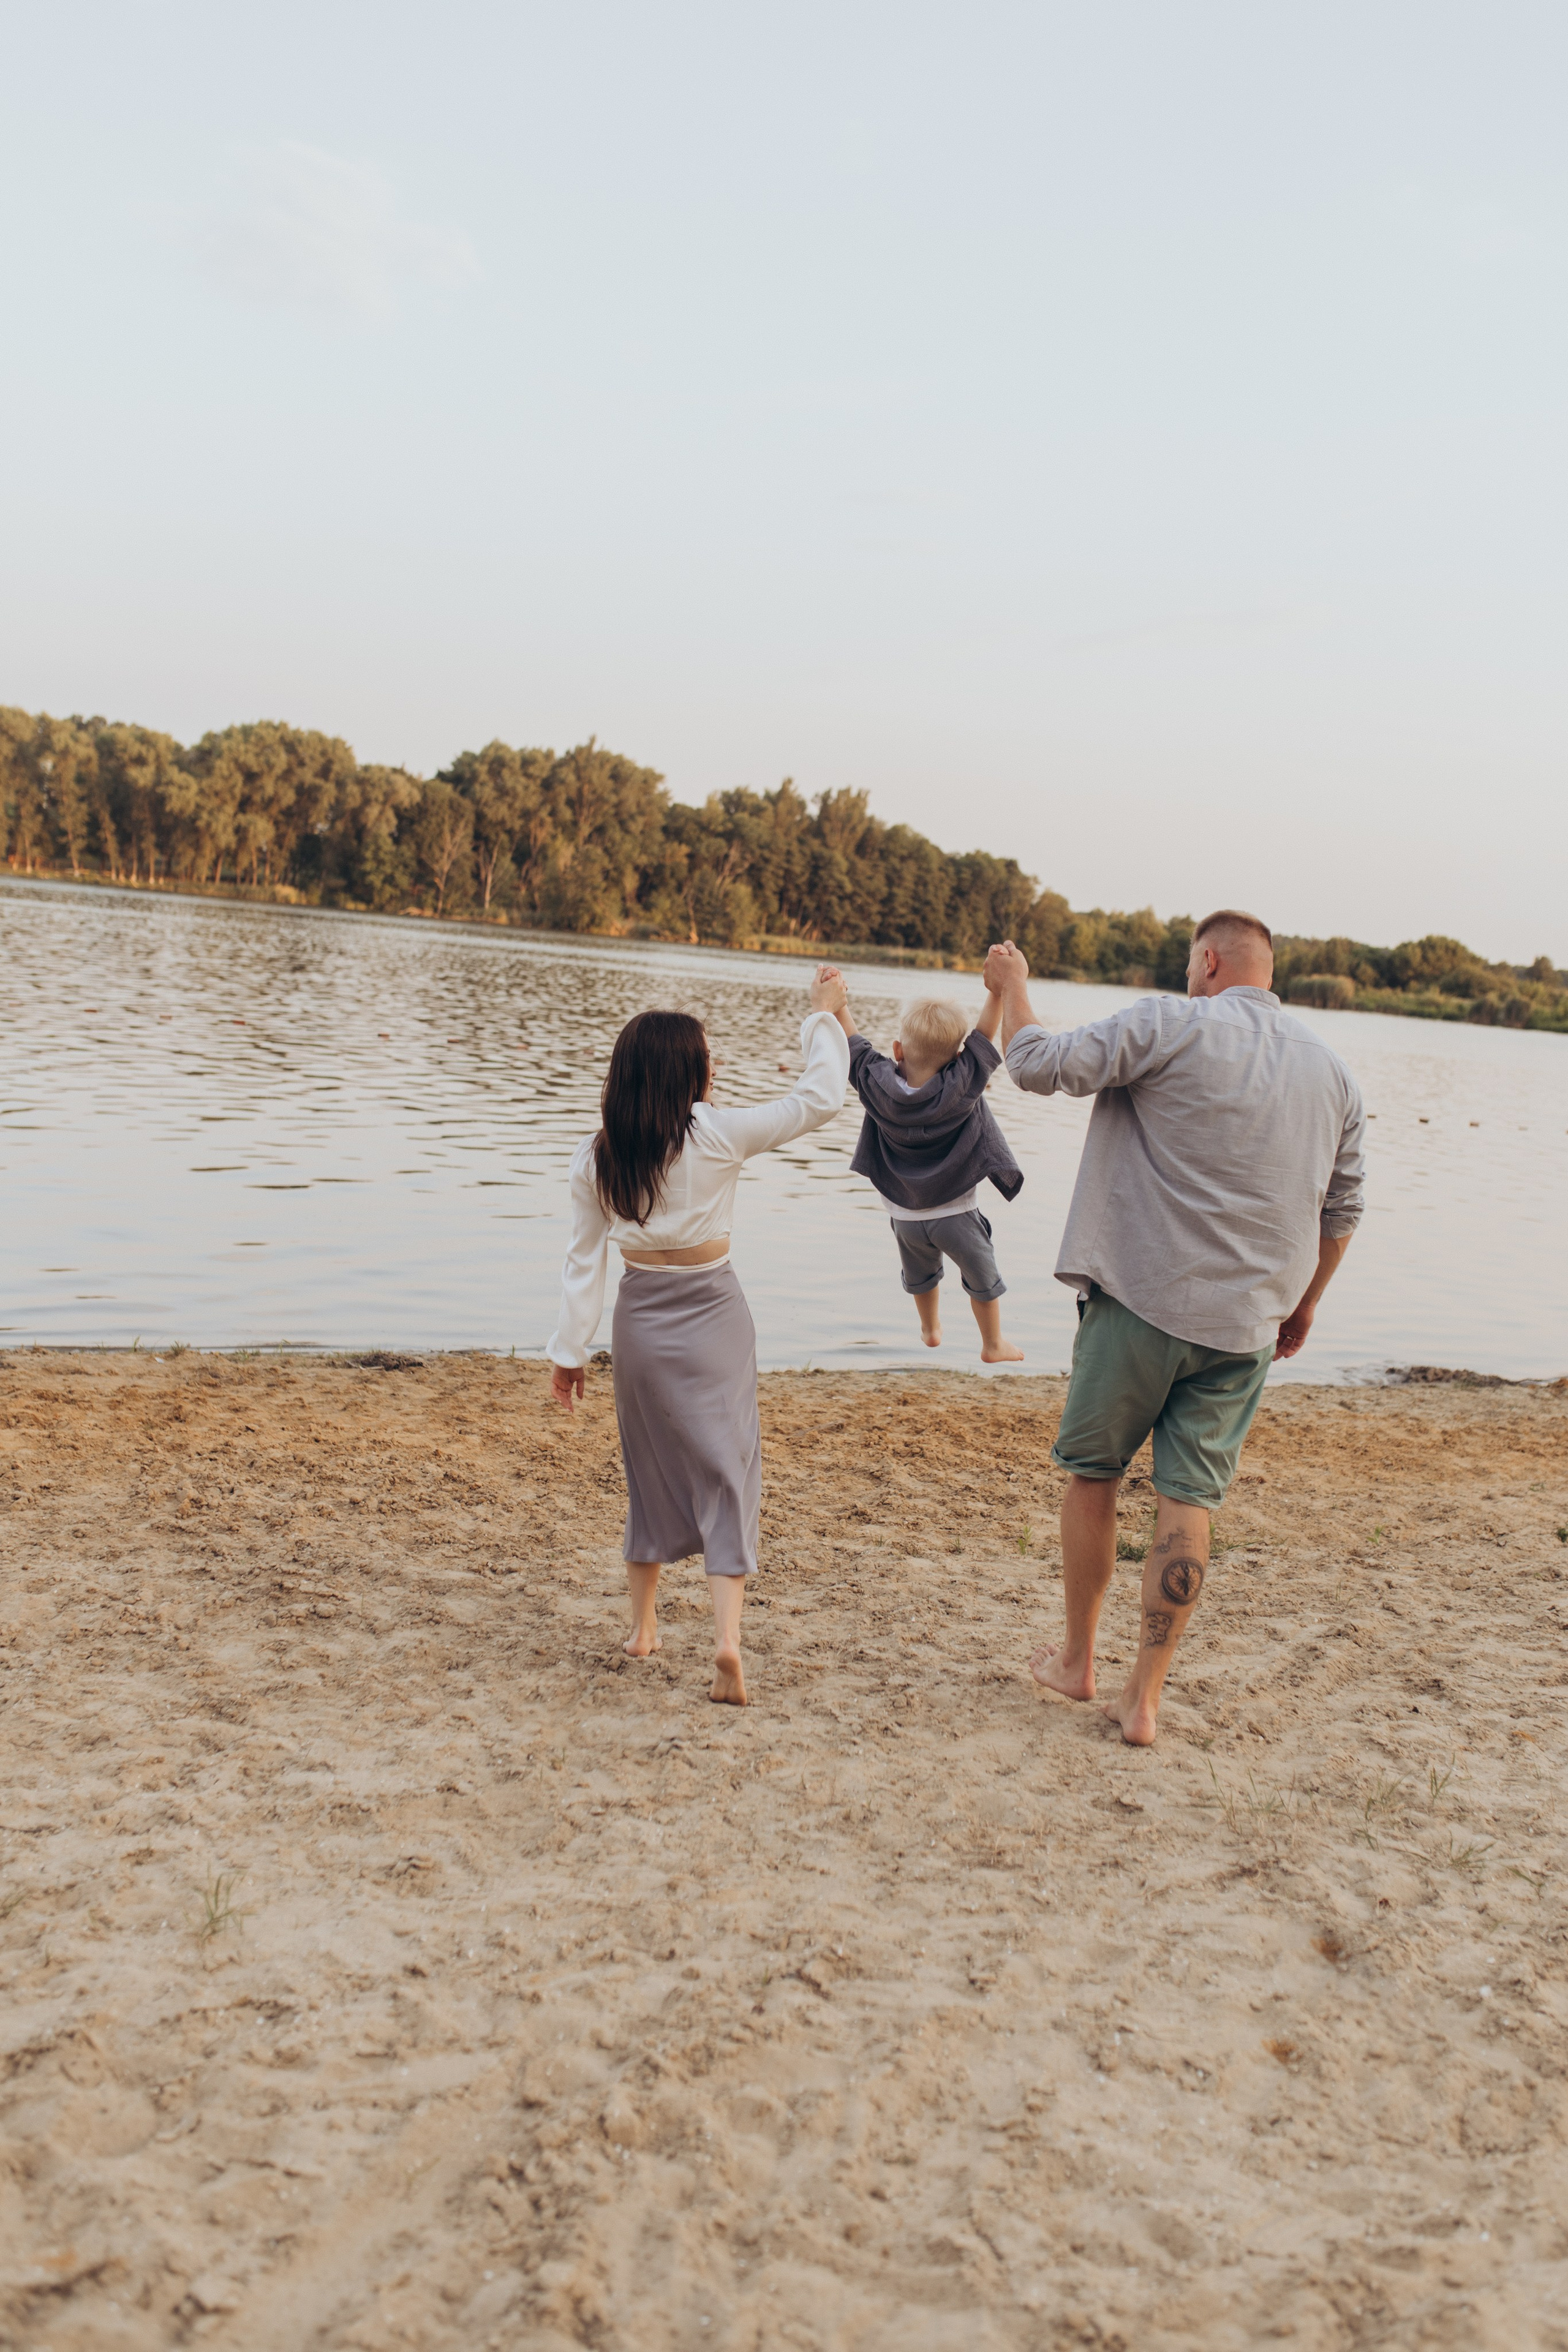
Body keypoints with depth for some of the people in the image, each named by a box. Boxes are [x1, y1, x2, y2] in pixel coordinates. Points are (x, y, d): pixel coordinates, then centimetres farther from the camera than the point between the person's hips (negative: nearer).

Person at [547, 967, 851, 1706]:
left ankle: (642, 1624, 30)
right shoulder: (715, 1135, -14)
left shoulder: (594, 1157, -4)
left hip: (639, 1319, 4)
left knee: (650, 1465, 19)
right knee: (726, 1469, 1)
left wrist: (570, 1349, 7)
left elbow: (584, 1259, 1)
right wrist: (823, 1018, 2)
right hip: (711, 1315, -3)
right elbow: (819, 1099, -9)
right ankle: (727, 1634, -13)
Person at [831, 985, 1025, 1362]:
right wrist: (999, 989, -22)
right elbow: (985, 1034, -21)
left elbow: (853, 1043, -6)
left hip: (905, 1216, 3)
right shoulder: (962, 1089, -24)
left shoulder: (878, 1084, -18)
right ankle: (993, 1345, 33)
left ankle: (930, 1328, 51)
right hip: (956, 1214, -3)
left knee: (920, 1275, 29)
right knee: (983, 1278, 19)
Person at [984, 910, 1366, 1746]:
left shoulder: (1168, 1026, -10)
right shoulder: (1332, 1071, 9)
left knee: (1091, 1473, 14)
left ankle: (1076, 1660, 26)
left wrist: (1010, 989, 9)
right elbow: (1341, 1208, 15)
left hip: (1141, 1299, -4)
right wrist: (1303, 1304, 26)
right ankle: (1144, 1698, 10)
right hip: (1243, 1324, 4)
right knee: (1188, 1501, 7)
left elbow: (1040, 1066, -9)